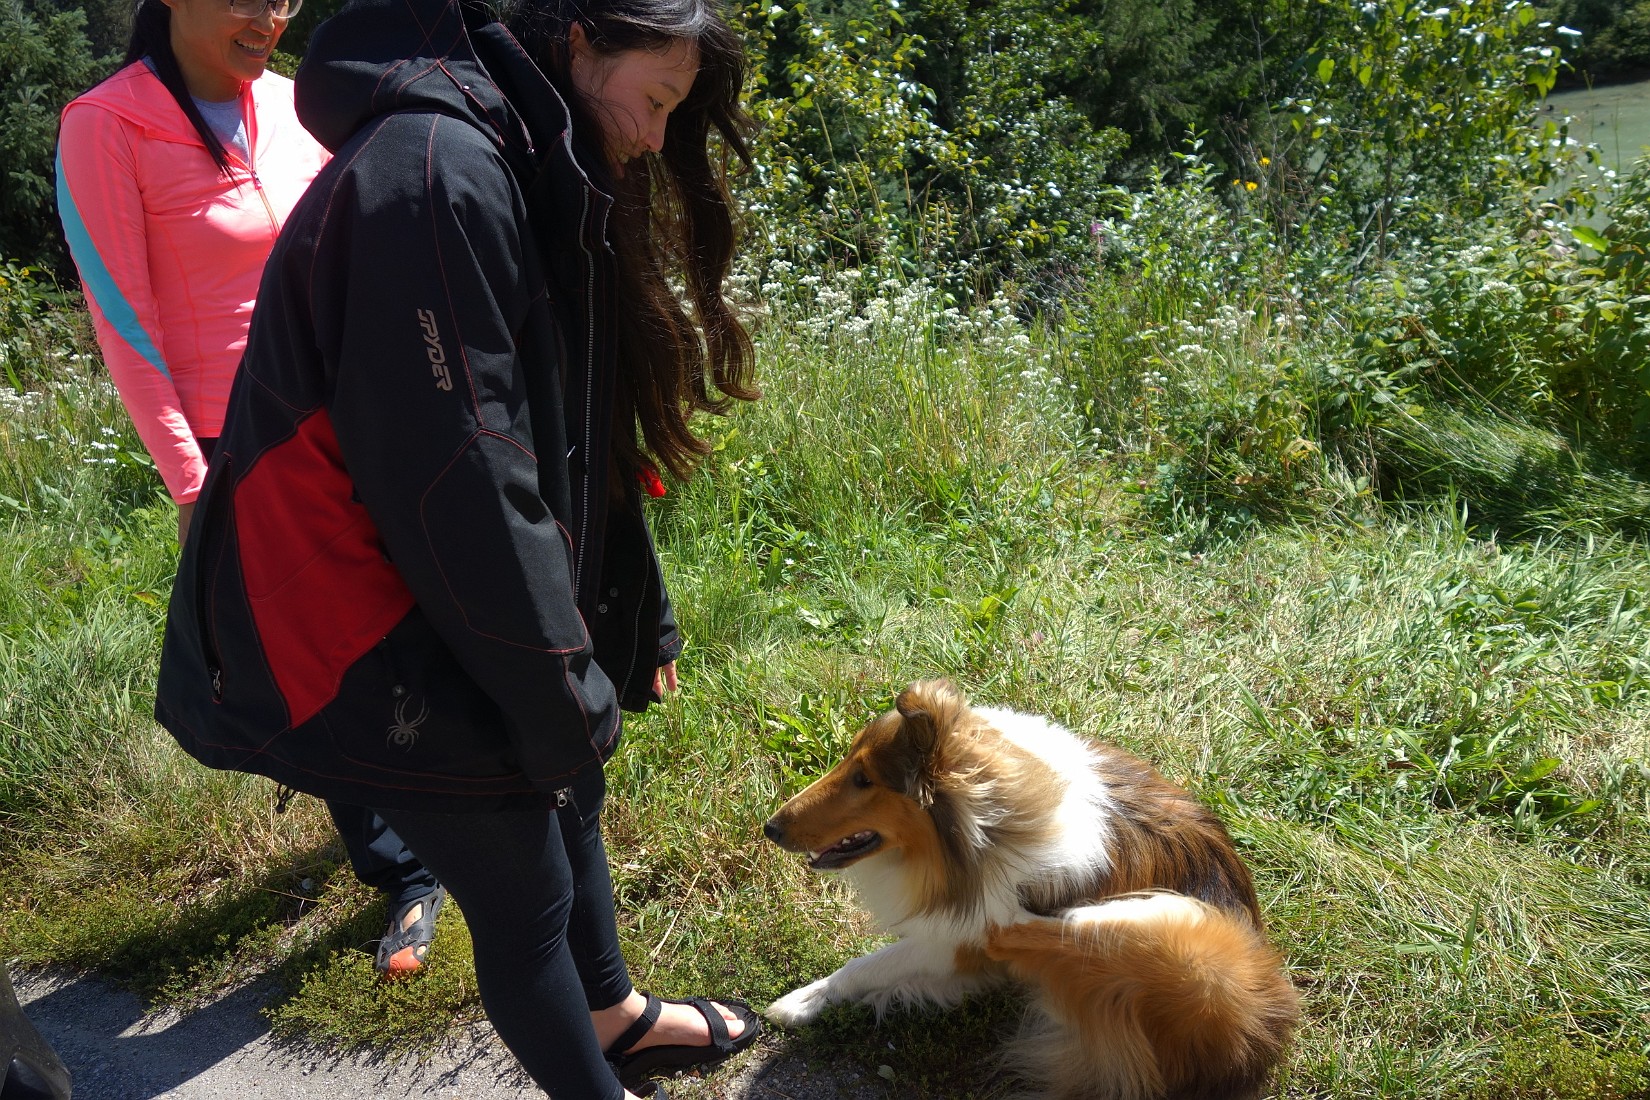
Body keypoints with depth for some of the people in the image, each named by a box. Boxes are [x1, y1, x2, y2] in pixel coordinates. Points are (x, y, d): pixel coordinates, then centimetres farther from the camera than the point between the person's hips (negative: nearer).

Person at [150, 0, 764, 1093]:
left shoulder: (525, 179, 9)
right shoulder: (436, 170, -24)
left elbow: (570, 439, 12)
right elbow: (455, 472, -27)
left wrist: (639, 618, 12)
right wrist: (560, 686, -17)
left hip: (449, 592, 10)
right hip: (361, 629, -10)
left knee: (567, 801, 23)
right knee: (527, 892, 5)